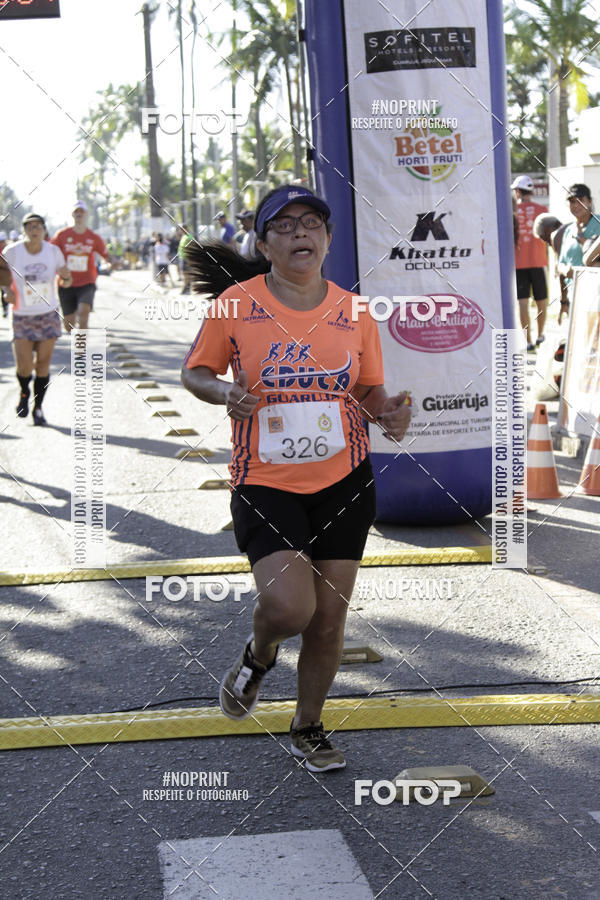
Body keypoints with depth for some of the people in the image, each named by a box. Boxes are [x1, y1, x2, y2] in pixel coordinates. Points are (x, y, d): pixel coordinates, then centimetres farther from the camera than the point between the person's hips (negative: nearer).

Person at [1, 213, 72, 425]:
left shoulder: (53, 251, -5)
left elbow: (66, 281, 5)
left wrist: (66, 277, -19)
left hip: (48, 314, 1)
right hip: (22, 316, -1)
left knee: (43, 363, 2)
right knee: (24, 367, -7)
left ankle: (38, 408, 17)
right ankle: (23, 392, 27)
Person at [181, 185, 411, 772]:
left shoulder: (353, 312, 2)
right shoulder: (236, 304, -6)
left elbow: (371, 393, 13)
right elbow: (194, 372, 6)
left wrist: (387, 412, -10)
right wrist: (224, 392, -16)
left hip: (344, 481, 3)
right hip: (264, 482, -3)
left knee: (329, 620, 6)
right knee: (289, 607, -20)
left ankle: (307, 727, 31)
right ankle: (258, 655, 18)